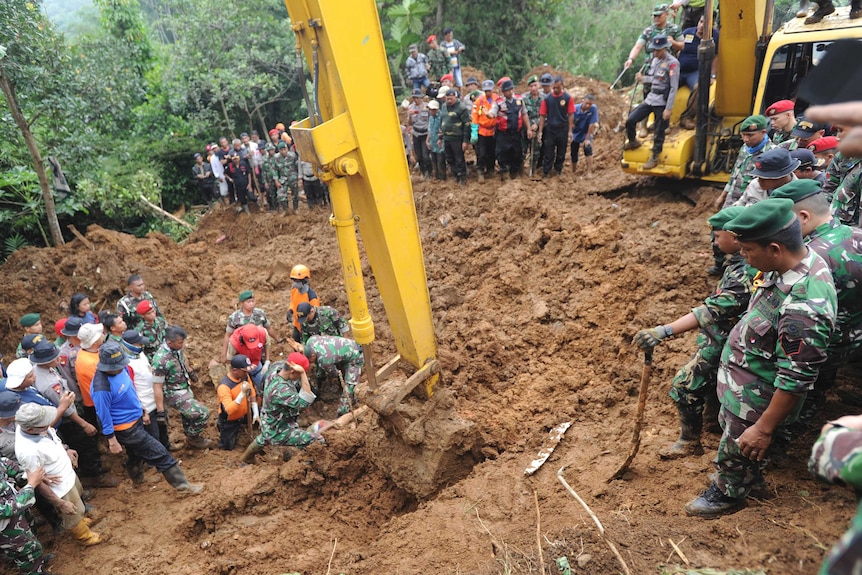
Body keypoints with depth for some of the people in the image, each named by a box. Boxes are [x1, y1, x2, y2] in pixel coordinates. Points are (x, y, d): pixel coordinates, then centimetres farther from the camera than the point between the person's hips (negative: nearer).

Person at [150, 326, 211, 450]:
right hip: (174, 394, -8)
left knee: (189, 414, 24)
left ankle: (190, 434, 50)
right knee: (203, 413, -9)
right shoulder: (160, 361, -34)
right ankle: (193, 437, 17)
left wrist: (190, 371, 29)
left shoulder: (177, 347, -12)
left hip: (185, 388, 8)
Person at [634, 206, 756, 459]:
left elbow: (710, 312, -41)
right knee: (711, 377, 29)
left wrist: (664, 332, -47)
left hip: (720, 343, -10)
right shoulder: (743, 261, -5)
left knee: (684, 386, 1)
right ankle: (712, 416, 53)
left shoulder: (743, 275, -34)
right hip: (719, 336, 10)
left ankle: (690, 442, 18)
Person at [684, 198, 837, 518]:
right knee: (730, 434, 31)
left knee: (738, 452, 19)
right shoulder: (801, 261, -10)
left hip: (755, 400, -8)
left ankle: (727, 494, 46)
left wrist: (764, 429, -22)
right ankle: (729, 476, 58)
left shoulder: (803, 307, -39)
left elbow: (796, 380, -32)